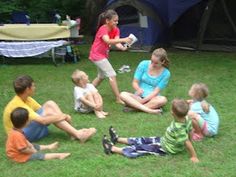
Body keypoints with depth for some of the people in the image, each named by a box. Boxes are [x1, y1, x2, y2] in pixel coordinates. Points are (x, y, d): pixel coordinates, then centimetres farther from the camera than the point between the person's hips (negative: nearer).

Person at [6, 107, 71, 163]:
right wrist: (33, 151, -16)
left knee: (35, 146, 20)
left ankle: (48, 147, 40)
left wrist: (30, 145, 4)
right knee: (38, 155, -11)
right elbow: (23, 149, -31)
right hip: (19, 156, -10)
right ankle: (58, 155, -13)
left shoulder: (15, 130, -2)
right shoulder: (18, 135, -35)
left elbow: (24, 140, 15)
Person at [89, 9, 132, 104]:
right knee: (112, 75, -13)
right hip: (97, 55, -9)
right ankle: (118, 99, -9)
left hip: (103, 55, 9)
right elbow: (108, 41, -44)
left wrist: (123, 47, -39)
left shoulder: (116, 30, -2)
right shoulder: (103, 29, -25)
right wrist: (123, 40, -54)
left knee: (101, 76, 23)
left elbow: (117, 43, -16)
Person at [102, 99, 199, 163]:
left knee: (138, 148, -4)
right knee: (143, 141, 16)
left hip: (165, 149, -9)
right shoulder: (187, 119, -14)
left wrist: (194, 156, -21)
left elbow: (187, 142, -30)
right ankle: (117, 139, 29)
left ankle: (112, 149, 2)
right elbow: (190, 132, 0)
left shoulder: (178, 128, -37)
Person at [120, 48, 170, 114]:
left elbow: (156, 91, -11)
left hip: (152, 98, -1)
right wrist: (138, 89, -26)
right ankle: (149, 110, -38)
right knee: (123, 94, -28)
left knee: (163, 100, -36)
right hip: (139, 96, 1)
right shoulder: (144, 64, -3)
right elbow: (135, 82, -3)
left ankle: (133, 105, -30)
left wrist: (143, 100, -21)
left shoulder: (166, 73, -6)